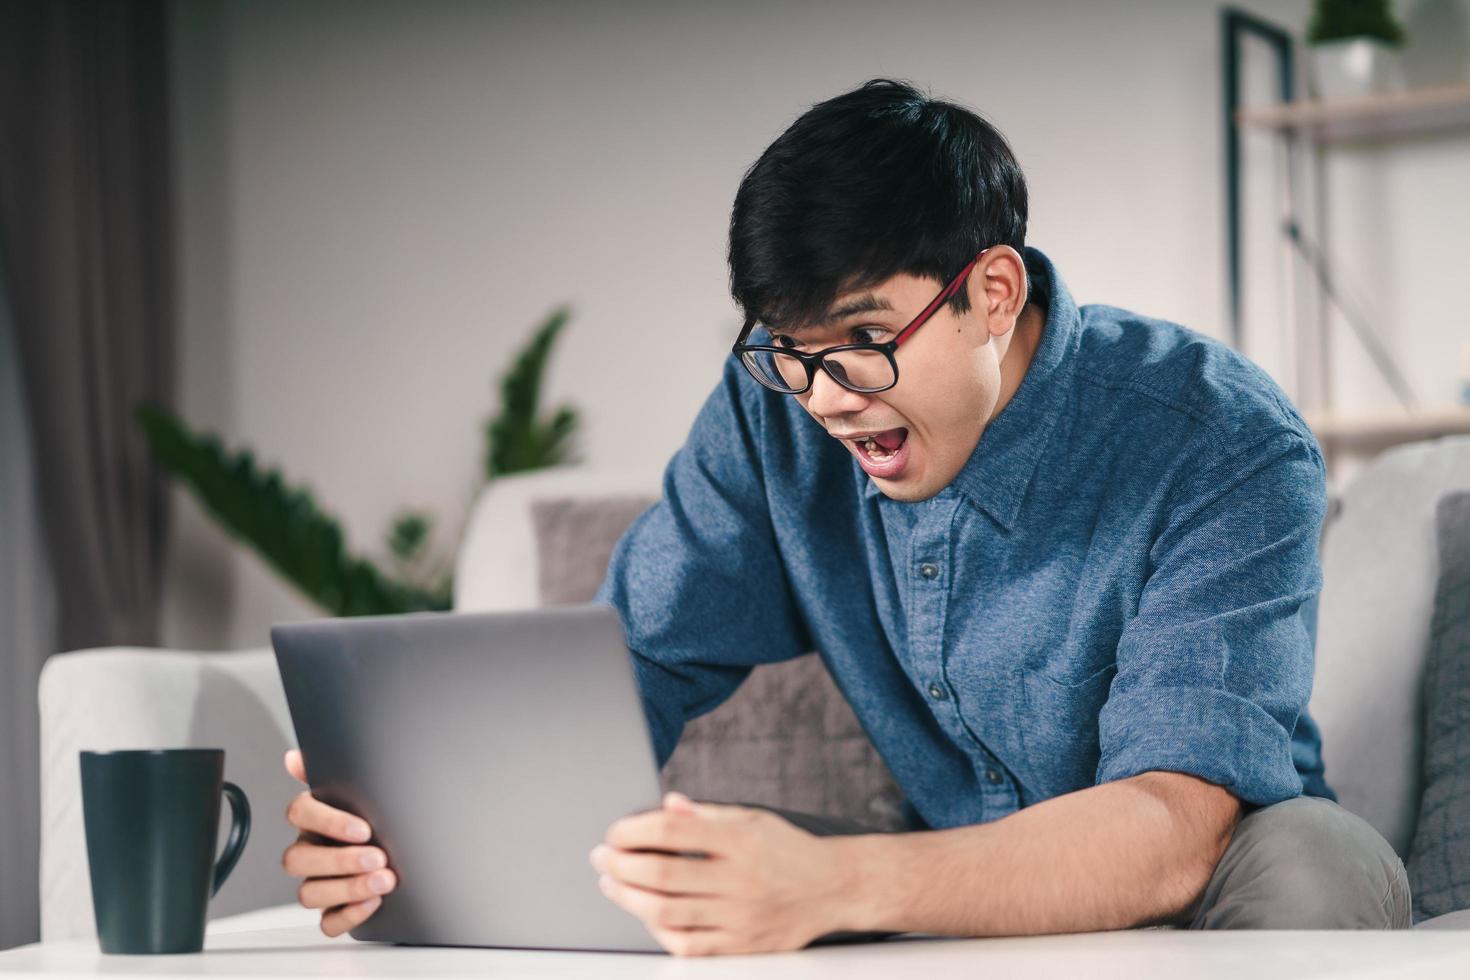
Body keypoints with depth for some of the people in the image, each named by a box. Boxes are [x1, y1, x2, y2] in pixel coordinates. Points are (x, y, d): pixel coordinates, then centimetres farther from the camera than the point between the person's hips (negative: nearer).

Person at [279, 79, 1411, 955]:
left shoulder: (1228, 452, -23)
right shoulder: (778, 408, -7)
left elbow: (1170, 830, -35)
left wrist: (833, 885, -53)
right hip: (961, 883, 4)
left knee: (1318, 856, -37)